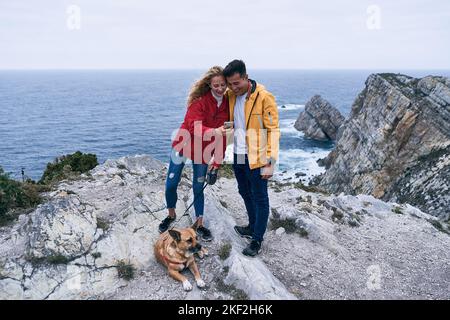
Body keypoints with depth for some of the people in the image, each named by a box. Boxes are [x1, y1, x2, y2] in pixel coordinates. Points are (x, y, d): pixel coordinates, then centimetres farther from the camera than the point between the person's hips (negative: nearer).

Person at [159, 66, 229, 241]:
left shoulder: (227, 103, -3)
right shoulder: (200, 100, -17)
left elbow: (224, 135, 1)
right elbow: (194, 126, -28)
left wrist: (217, 160, -2)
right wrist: (214, 132, -47)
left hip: (204, 150, 3)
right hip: (183, 144, -3)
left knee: (198, 187, 9)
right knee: (171, 184, 2)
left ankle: (199, 224, 25)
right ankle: (171, 215, 29)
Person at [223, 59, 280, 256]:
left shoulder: (264, 97, -16)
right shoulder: (231, 96, 3)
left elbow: (273, 130, -16)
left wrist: (270, 162, -19)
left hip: (256, 159, -7)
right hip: (238, 156, 7)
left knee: (260, 199, 4)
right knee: (245, 193, 21)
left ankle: (257, 240, 16)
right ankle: (253, 227, 40)